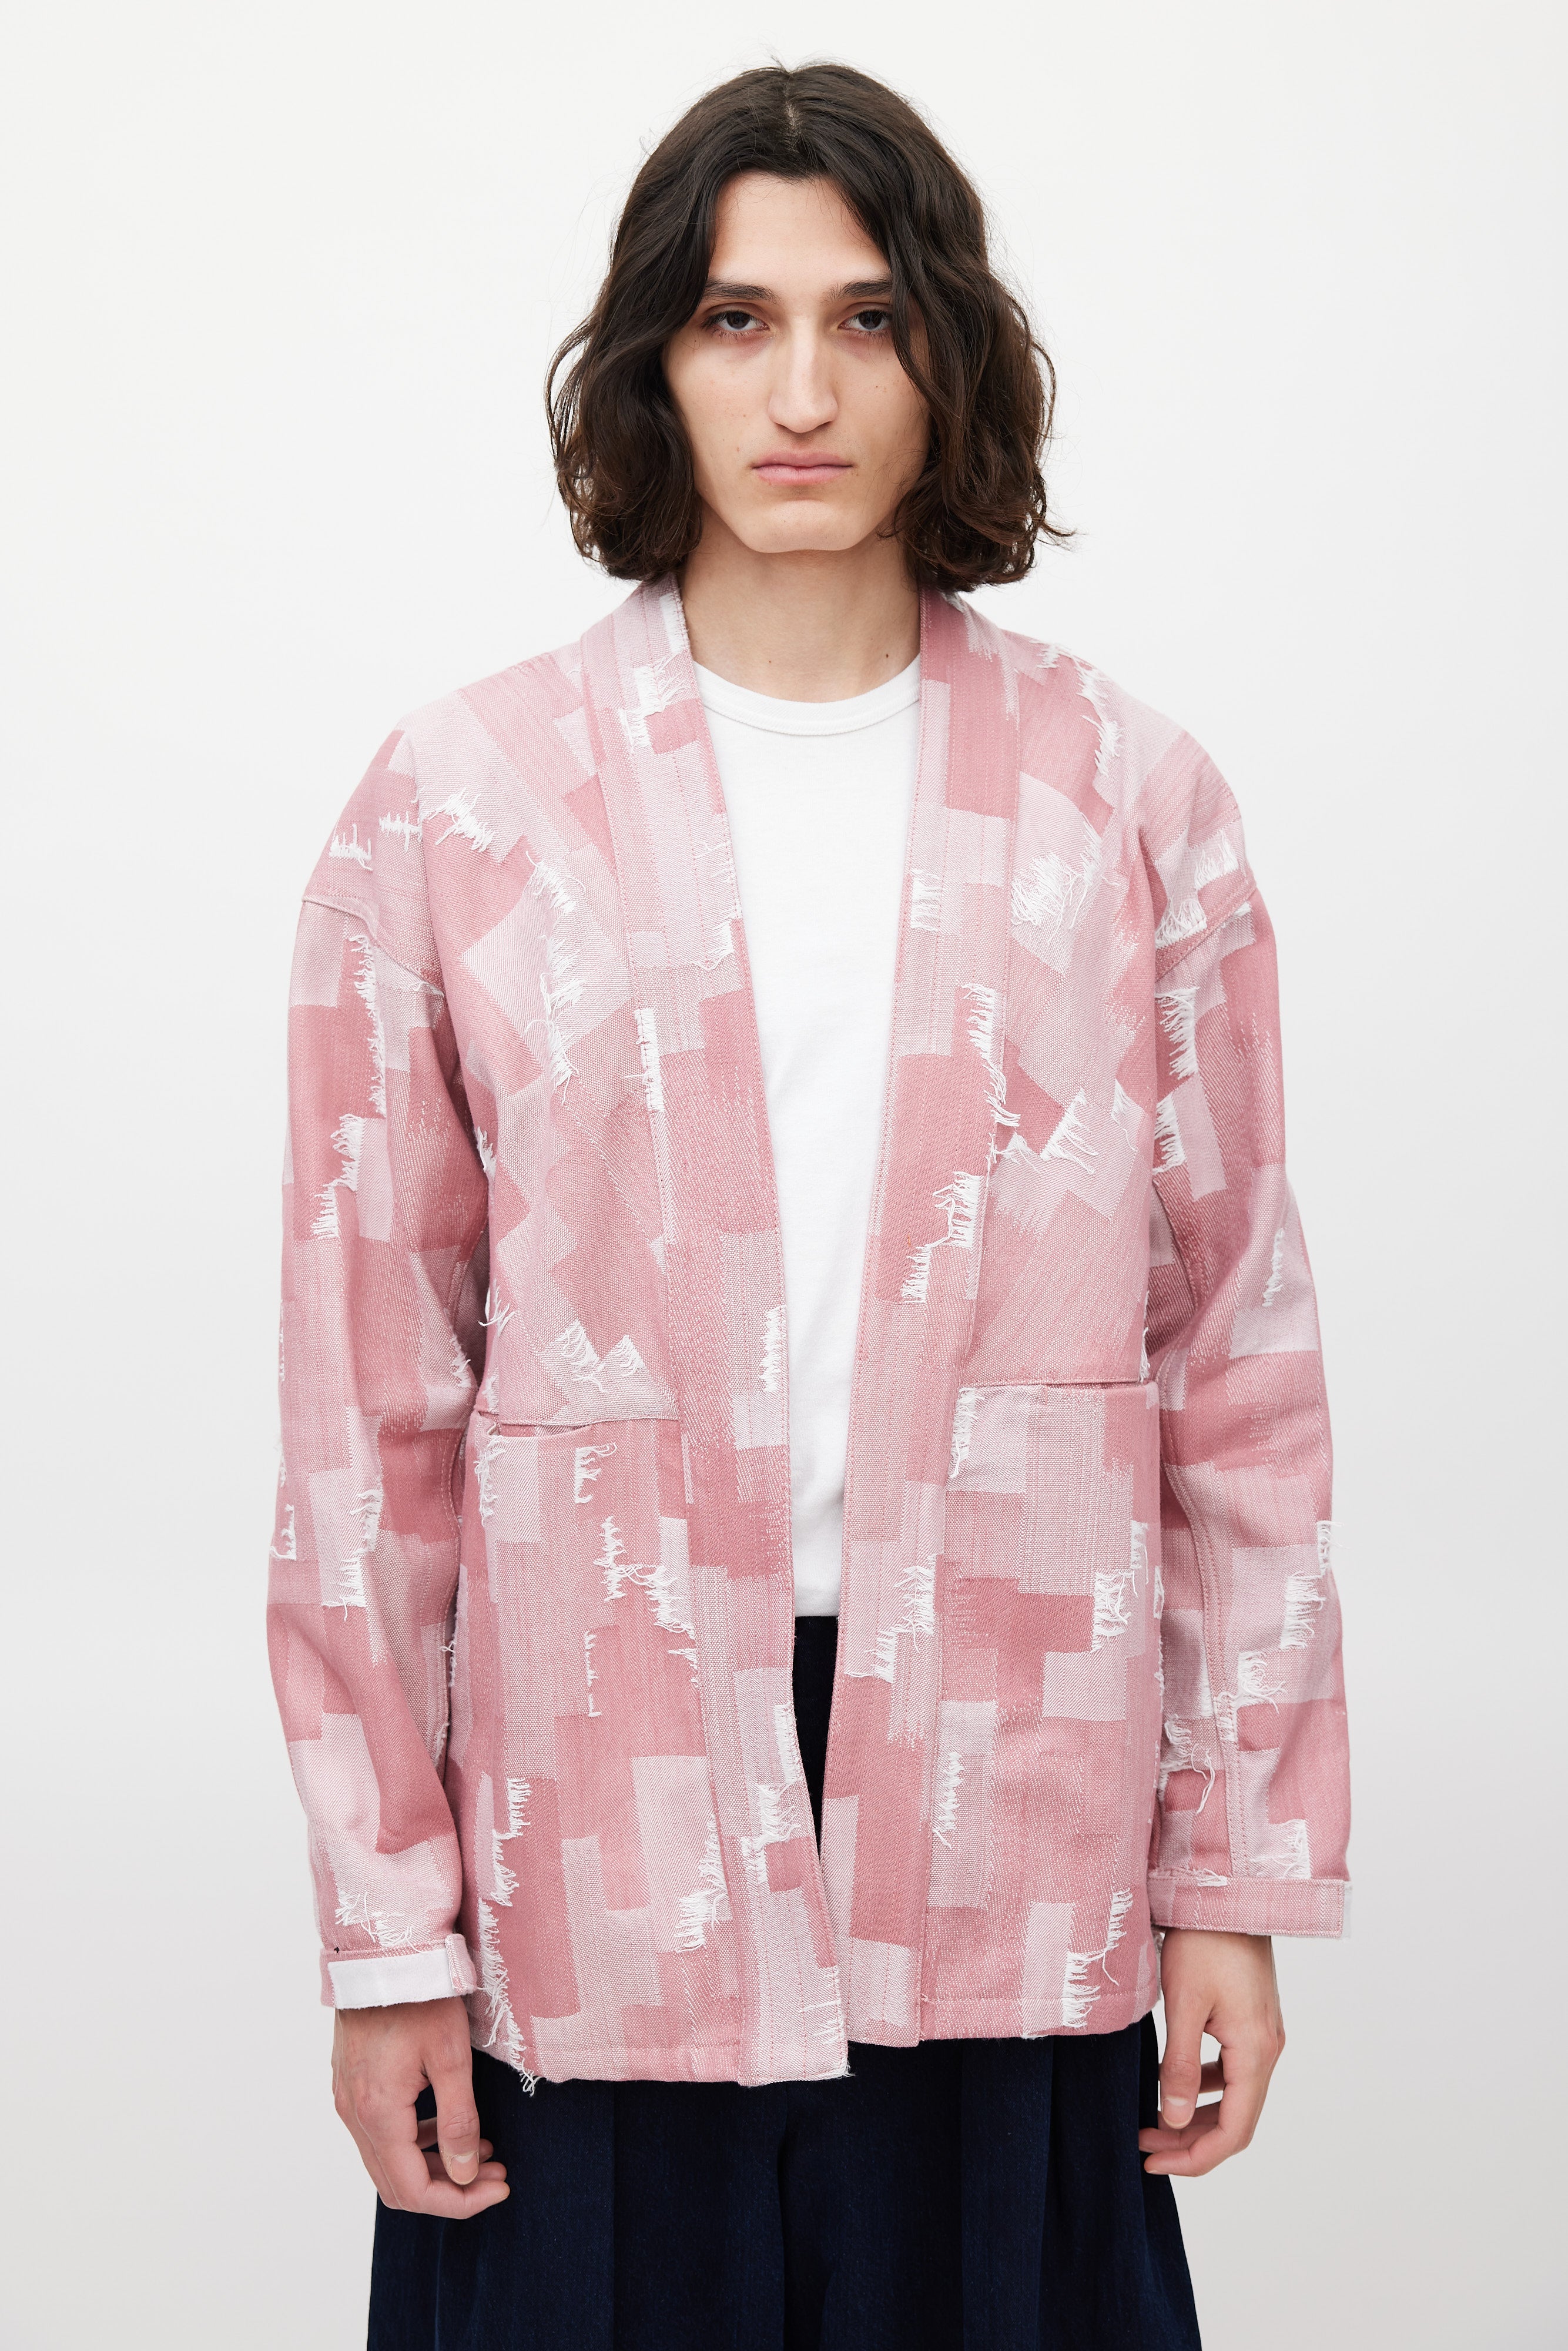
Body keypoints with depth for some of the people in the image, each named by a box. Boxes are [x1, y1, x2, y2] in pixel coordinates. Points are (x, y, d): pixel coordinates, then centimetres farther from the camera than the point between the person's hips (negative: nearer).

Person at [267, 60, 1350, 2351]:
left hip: (1012, 1852, 1)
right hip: (603, 1873, -1)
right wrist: (384, 1930, -1)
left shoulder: (1128, 801, 3)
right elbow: (372, 1405, 1)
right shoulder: (459, 807, 0)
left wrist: (1241, 1873, 3)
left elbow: (1235, 1362, 5)